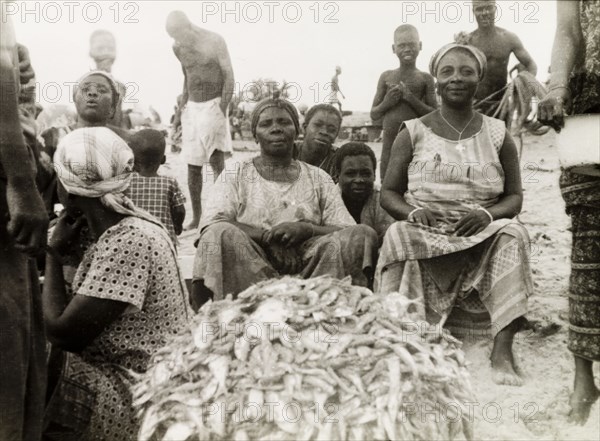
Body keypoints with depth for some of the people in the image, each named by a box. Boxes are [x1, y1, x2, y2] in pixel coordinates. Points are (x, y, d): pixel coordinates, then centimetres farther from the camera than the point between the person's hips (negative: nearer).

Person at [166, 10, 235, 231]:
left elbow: (229, 76, -9)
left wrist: (223, 109, -16)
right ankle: (196, 218, 15)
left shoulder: (214, 41, -8)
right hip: (192, 107, 5)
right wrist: (181, 110, 18)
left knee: (216, 160, -13)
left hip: (214, 105, -5)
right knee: (193, 166, 5)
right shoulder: (178, 48, 8)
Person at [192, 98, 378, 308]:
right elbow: (210, 225, -2)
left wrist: (306, 229, -12)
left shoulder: (318, 178, 20)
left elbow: (347, 230, 8)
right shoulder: (236, 174, 15)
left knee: (364, 234, -21)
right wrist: (266, 234, -15)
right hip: (250, 264, -1)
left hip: (306, 263, 2)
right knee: (222, 235, -32)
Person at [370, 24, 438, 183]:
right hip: (390, 142, 2)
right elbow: (374, 115, 13)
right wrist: (386, 102, -8)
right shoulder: (386, 77, 10)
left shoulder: (425, 78, 5)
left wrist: (412, 99, -13)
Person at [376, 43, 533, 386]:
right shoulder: (413, 133, 8)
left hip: (481, 237, 1)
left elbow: (515, 196, 9)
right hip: (425, 233, -1)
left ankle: (503, 347, -31)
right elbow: (389, 193, 7)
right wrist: (414, 212, -16)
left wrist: (488, 214, -14)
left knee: (513, 234, -29)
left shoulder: (498, 135, 10)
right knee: (397, 235, -32)